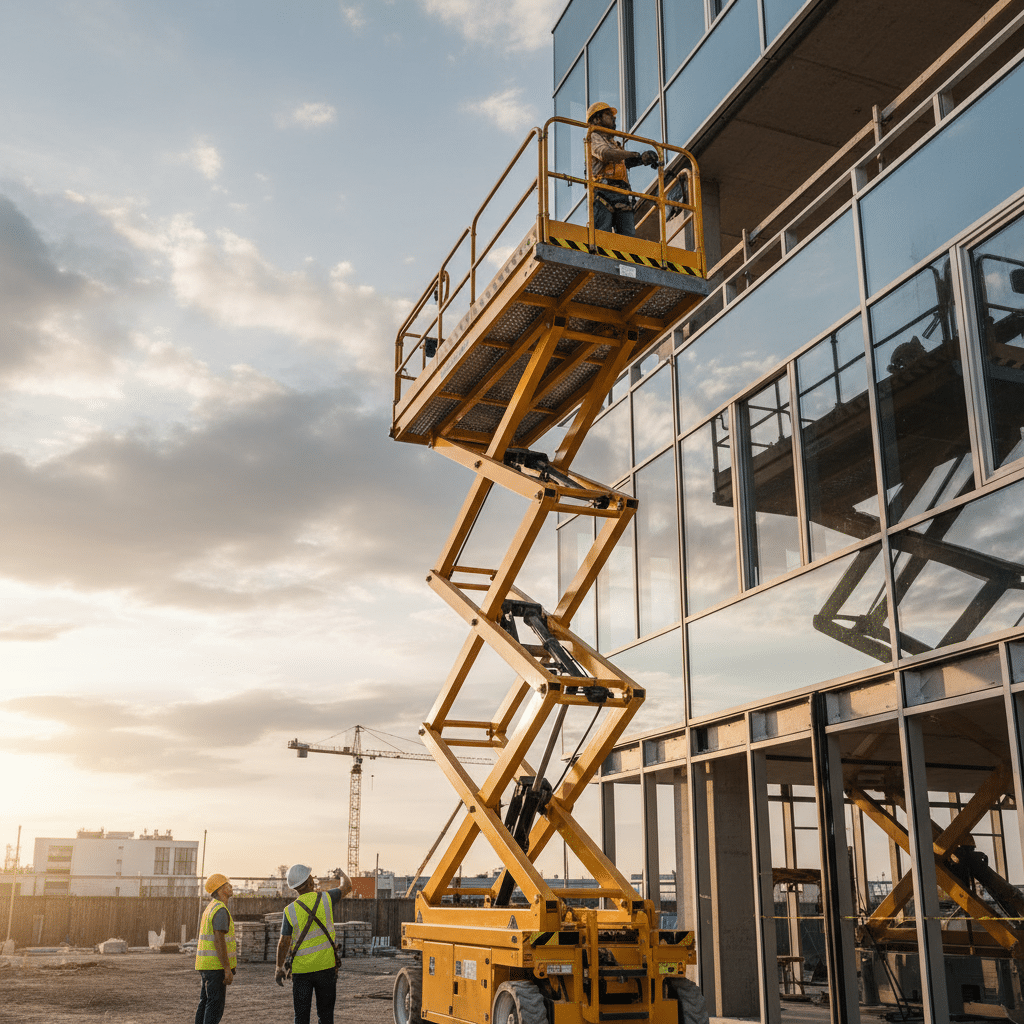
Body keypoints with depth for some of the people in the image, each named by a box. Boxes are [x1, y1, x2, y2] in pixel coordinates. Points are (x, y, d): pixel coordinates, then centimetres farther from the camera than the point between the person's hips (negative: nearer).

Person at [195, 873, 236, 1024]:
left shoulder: (210, 908, 17)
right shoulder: (221, 910, -15)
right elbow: (219, 941, -22)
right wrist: (228, 970, -21)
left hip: (206, 965, 10)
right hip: (216, 966, -10)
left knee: (206, 1004, 12)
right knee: (215, 1006, -7)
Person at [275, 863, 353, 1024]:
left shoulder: (290, 910, -7)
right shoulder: (326, 899, -6)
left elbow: (284, 943, -5)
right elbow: (347, 887, 13)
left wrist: (279, 968, 7)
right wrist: (342, 875, 35)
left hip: (301, 970, 0)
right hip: (326, 967, 0)